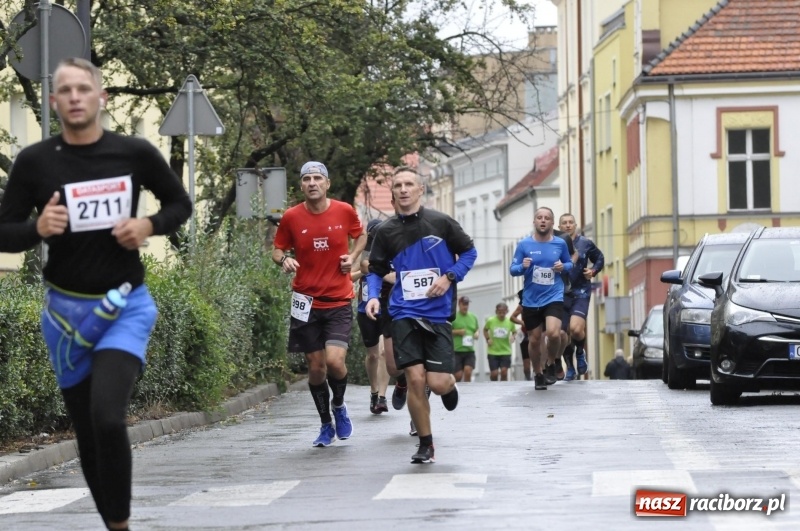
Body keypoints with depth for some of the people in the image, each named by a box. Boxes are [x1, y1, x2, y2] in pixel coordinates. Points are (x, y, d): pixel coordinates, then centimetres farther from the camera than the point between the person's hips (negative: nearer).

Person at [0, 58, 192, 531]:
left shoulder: (135, 153, -5)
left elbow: (181, 203, 10)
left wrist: (150, 226, -11)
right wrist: (38, 229, -21)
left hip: (126, 304, -2)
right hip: (65, 310, 2)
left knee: (107, 417, -23)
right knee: (87, 433, 11)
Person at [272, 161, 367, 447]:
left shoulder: (345, 211, -3)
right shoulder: (291, 217, -3)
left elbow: (360, 235, 16)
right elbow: (278, 249, 9)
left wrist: (352, 257, -2)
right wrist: (283, 260, -14)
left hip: (339, 302, -1)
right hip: (306, 302, 1)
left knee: (335, 361, -17)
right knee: (316, 367, 5)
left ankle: (339, 405, 16)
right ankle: (326, 424, 26)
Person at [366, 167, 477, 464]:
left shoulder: (440, 223, -1)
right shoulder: (386, 231, 4)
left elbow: (469, 252, 8)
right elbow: (376, 270, 12)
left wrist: (449, 277, -8)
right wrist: (373, 296, -7)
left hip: (438, 313, -1)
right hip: (404, 314, 1)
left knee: (437, 383, -9)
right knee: (415, 378, -9)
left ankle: (450, 385, 31)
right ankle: (425, 445, 7)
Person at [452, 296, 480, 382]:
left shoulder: (473, 317, 13)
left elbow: (476, 330, 26)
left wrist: (476, 334, 3)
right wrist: (457, 332, -16)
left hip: (470, 350, 3)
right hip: (457, 351, -3)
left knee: (468, 372, -14)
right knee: (458, 375, -4)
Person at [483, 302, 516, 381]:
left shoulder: (510, 322, -5)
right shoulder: (490, 321, -5)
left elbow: (514, 332, 11)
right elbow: (485, 330, 13)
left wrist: (513, 337, -11)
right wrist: (488, 339, -2)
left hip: (505, 351, 0)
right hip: (493, 351, 0)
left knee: (504, 371, -8)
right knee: (494, 373, -1)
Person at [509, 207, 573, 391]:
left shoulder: (560, 244, 0)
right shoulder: (524, 244, -3)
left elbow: (570, 263, 14)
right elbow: (512, 269, 1)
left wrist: (563, 267, -8)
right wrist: (523, 266, -21)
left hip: (554, 297, -1)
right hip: (530, 301, 1)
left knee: (553, 333, -23)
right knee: (534, 340, 9)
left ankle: (552, 365, 6)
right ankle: (538, 375, 30)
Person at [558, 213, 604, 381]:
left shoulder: (585, 243, 3)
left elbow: (600, 259, 17)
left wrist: (593, 271, -2)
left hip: (580, 293, -1)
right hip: (560, 294, 1)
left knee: (576, 329, -22)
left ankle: (581, 352, 10)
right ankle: (570, 368, 24)